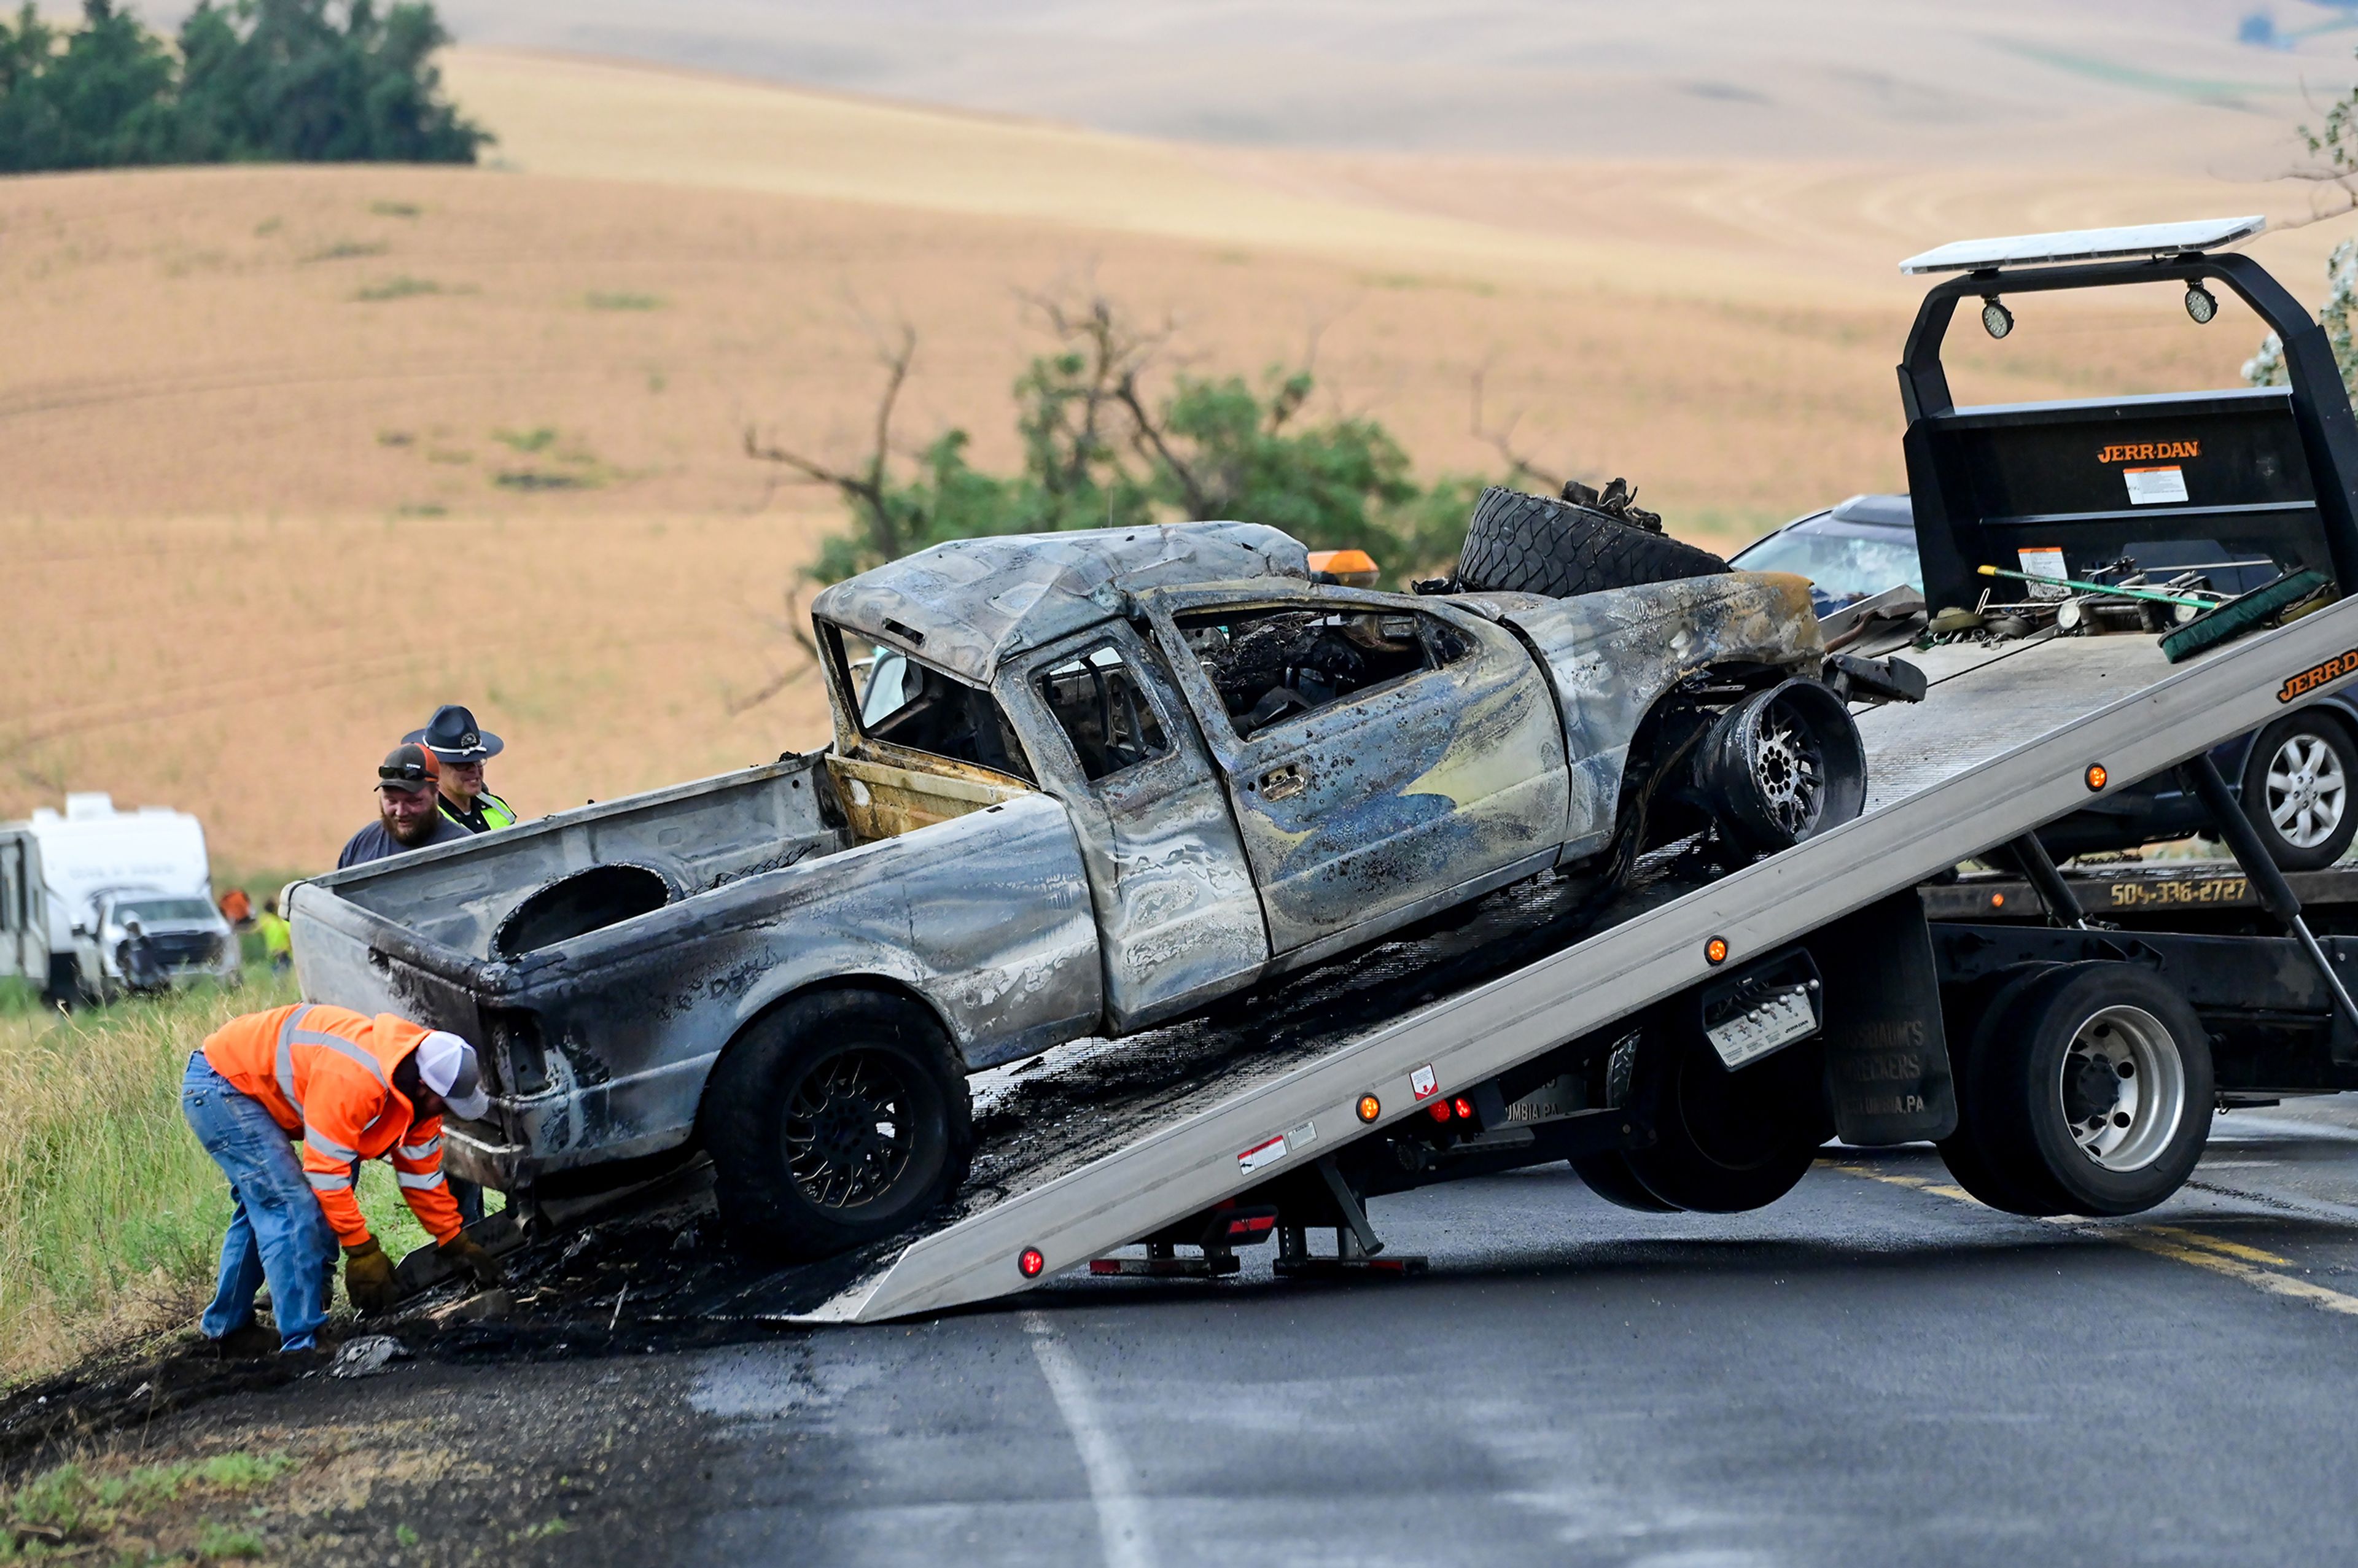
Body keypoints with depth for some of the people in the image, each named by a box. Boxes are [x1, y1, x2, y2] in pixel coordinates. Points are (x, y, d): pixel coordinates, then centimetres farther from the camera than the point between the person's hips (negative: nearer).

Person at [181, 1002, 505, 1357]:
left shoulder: (416, 1089, -4)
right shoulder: (356, 1078, -34)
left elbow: (422, 1174, 8)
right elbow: (327, 1171, -30)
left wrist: (455, 1243, 10)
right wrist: (362, 1250, -24)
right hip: (218, 1085, -10)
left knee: (262, 1205, 22)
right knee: (292, 1207, -16)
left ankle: (228, 1328, 38)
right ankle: (301, 1347, -15)